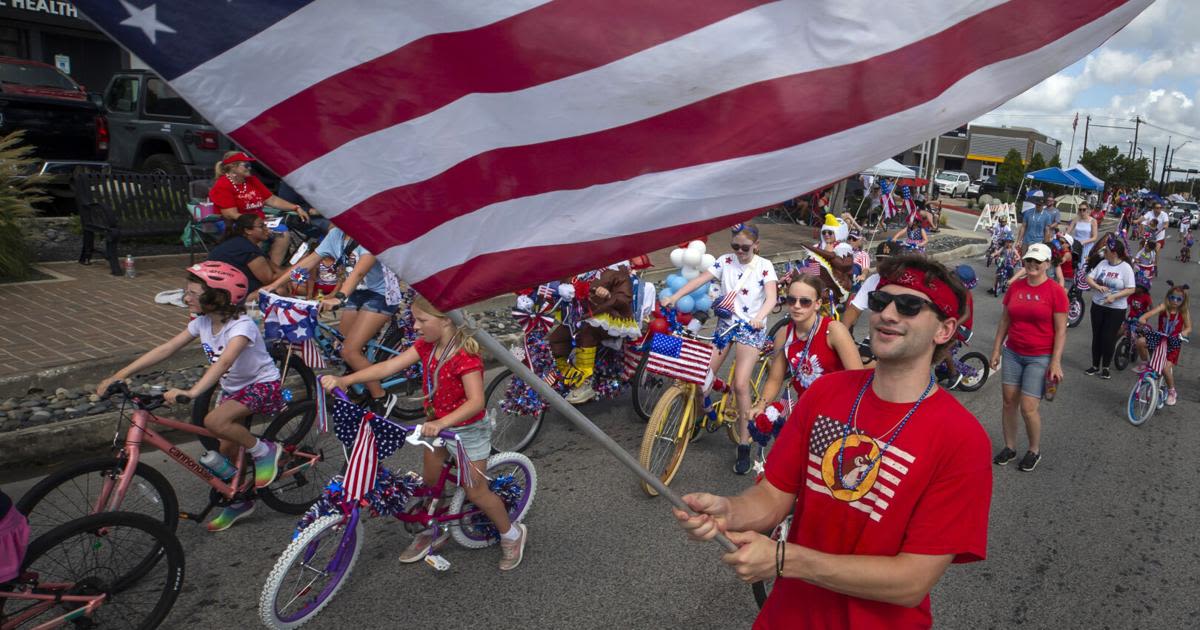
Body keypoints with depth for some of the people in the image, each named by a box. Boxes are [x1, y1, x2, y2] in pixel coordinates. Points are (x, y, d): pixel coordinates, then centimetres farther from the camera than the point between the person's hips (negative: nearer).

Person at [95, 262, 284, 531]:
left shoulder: (241, 325, -27)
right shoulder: (203, 323, -4)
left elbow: (224, 361, -43)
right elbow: (165, 349, -5)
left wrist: (192, 392, -56)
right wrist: (120, 375, -12)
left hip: (263, 385, -8)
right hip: (232, 388, 8)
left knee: (214, 421, -30)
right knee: (227, 450, 9)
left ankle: (264, 451, -8)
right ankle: (238, 503, 31)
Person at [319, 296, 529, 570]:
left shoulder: (466, 356, -29)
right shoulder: (426, 346, -7)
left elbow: (476, 401, -36)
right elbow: (388, 367, -14)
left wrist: (442, 423, -49)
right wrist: (344, 379, -24)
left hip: (468, 429, -7)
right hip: (437, 425, 7)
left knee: (474, 491, 3)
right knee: (430, 480, 17)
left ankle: (512, 533, 25)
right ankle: (434, 531, 41)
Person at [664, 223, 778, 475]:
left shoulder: (764, 266, -5)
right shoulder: (725, 261, 2)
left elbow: (771, 297, -18)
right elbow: (700, 279, -8)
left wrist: (759, 316, -39)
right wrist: (674, 297, -21)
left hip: (751, 327, -3)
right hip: (725, 323, 4)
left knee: (740, 385, -14)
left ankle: (744, 446, -4)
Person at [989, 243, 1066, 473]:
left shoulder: (1055, 291, -9)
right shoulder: (1015, 286, 3)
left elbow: (1061, 330, -9)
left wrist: (1056, 362, -13)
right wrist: (996, 349, 9)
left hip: (1040, 357, -4)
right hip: (1013, 353, 4)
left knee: (1028, 407, -5)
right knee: (1009, 402, 8)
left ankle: (1034, 451, 18)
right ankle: (1009, 448, 24)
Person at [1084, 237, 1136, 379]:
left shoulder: (1126, 268, -12)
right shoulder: (1102, 263, -1)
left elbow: (1131, 289, -13)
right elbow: (1089, 278, 1)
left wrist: (1114, 296, -24)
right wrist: (1098, 287, -18)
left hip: (1116, 309, -4)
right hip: (1097, 305, 4)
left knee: (1109, 338, 1)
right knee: (1097, 336, 11)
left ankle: (1105, 367, 17)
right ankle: (1095, 366, 22)